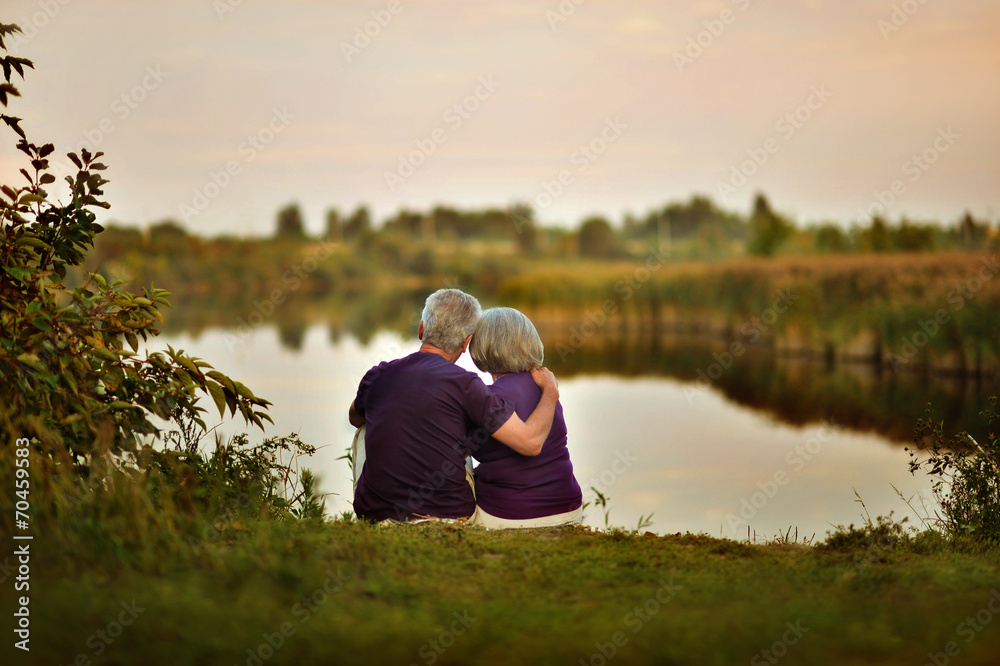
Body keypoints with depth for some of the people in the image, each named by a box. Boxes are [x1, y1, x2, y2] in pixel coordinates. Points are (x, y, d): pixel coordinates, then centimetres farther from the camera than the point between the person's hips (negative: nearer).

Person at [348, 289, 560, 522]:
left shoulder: (378, 375, -1)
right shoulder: (464, 384, -14)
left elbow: (355, 418, 24)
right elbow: (531, 442, -16)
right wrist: (550, 391, 2)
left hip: (375, 514, 2)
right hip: (448, 516, -2)